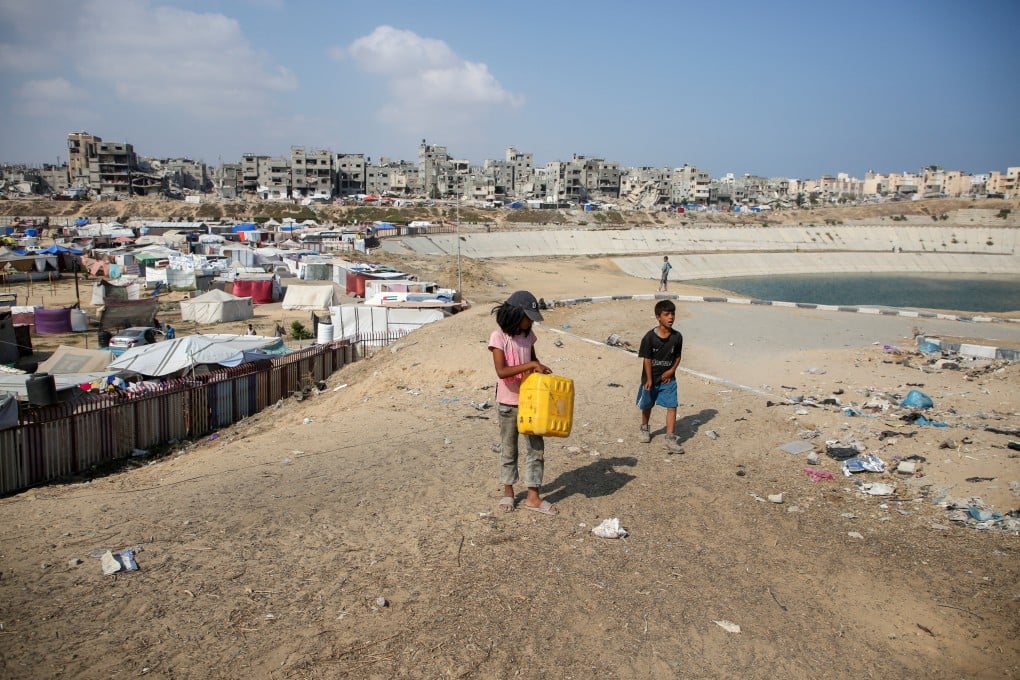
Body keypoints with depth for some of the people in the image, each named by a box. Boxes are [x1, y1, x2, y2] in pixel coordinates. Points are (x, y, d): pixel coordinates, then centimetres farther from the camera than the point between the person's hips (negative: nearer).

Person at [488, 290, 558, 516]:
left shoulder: (528, 334, 3)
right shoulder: (498, 337, -15)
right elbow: (501, 371, -25)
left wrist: (540, 368, 0)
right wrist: (531, 365, -28)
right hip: (508, 402, -5)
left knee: (536, 448, 4)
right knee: (508, 449, 11)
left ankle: (533, 497, 12)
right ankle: (508, 492, 28)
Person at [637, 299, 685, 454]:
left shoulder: (677, 337, -8)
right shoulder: (650, 337, -17)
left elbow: (677, 356, 4)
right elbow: (647, 359, -13)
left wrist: (671, 371, -10)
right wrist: (649, 380, -12)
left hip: (668, 378, 1)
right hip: (651, 378, -1)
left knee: (671, 407, -9)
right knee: (647, 406, 18)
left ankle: (670, 439, -6)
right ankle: (644, 428, 44)